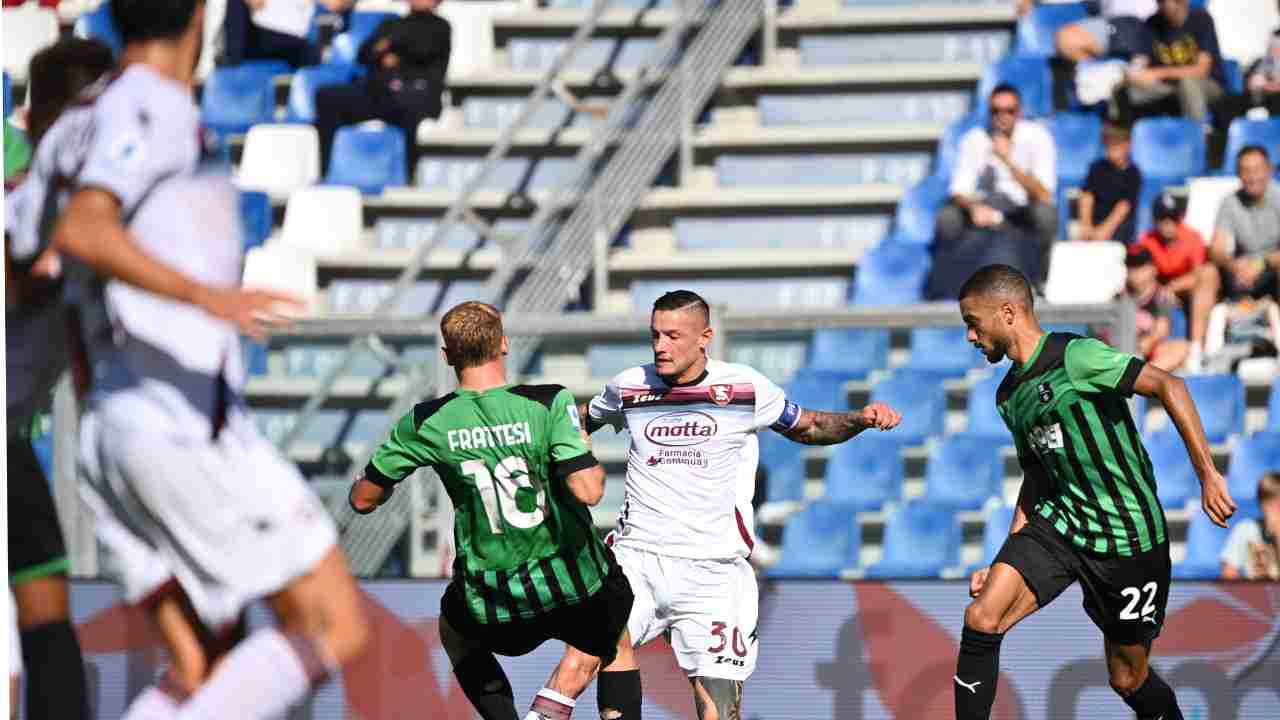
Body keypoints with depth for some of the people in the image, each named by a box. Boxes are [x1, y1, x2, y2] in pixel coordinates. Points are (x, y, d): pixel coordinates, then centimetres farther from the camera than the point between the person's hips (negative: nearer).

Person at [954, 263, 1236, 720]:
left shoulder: (1075, 357, -16)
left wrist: (1207, 475, -25)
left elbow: (1167, 386, -21)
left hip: (1127, 537, -6)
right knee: (982, 618, -17)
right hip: (1058, 523, 6)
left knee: (1128, 679, 3)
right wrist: (1005, 565, 15)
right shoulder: (1009, 396, 11)